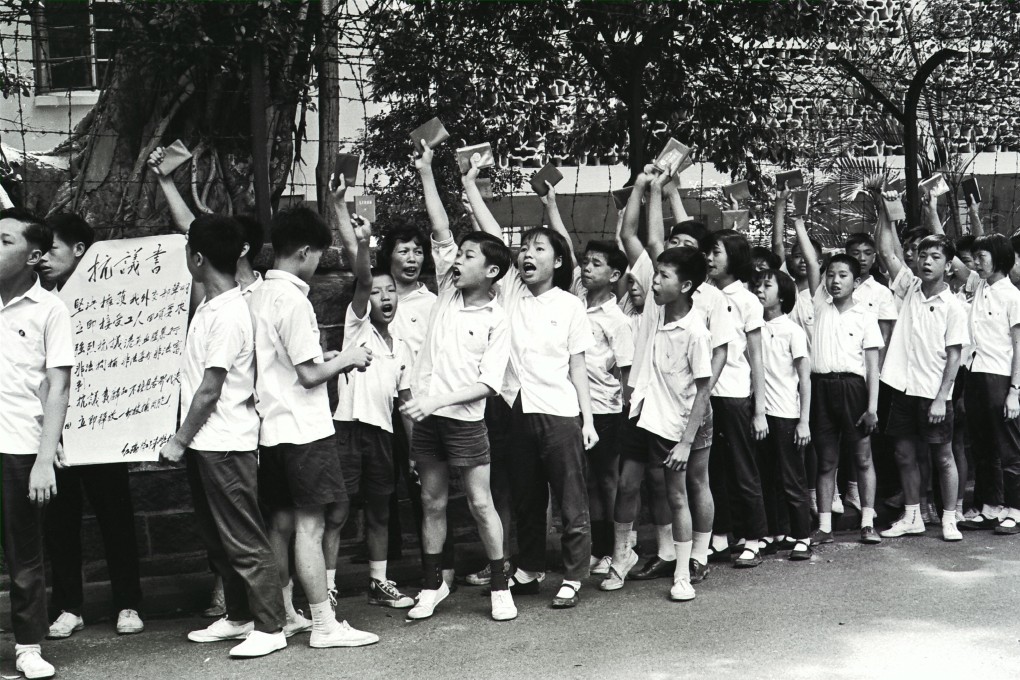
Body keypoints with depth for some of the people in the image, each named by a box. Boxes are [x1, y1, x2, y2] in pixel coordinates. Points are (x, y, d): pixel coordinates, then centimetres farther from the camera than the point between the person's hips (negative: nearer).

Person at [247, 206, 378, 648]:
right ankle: (325, 625, -2)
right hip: (303, 428, -9)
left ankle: (285, 614, 22)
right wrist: (346, 359, -2)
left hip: (271, 428, 9)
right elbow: (308, 375, -17)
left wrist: (327, 359, 15)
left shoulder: (259, 295, 10)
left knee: (282, 524, 13)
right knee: (310, 526, -6)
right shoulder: (293, 300, -16)